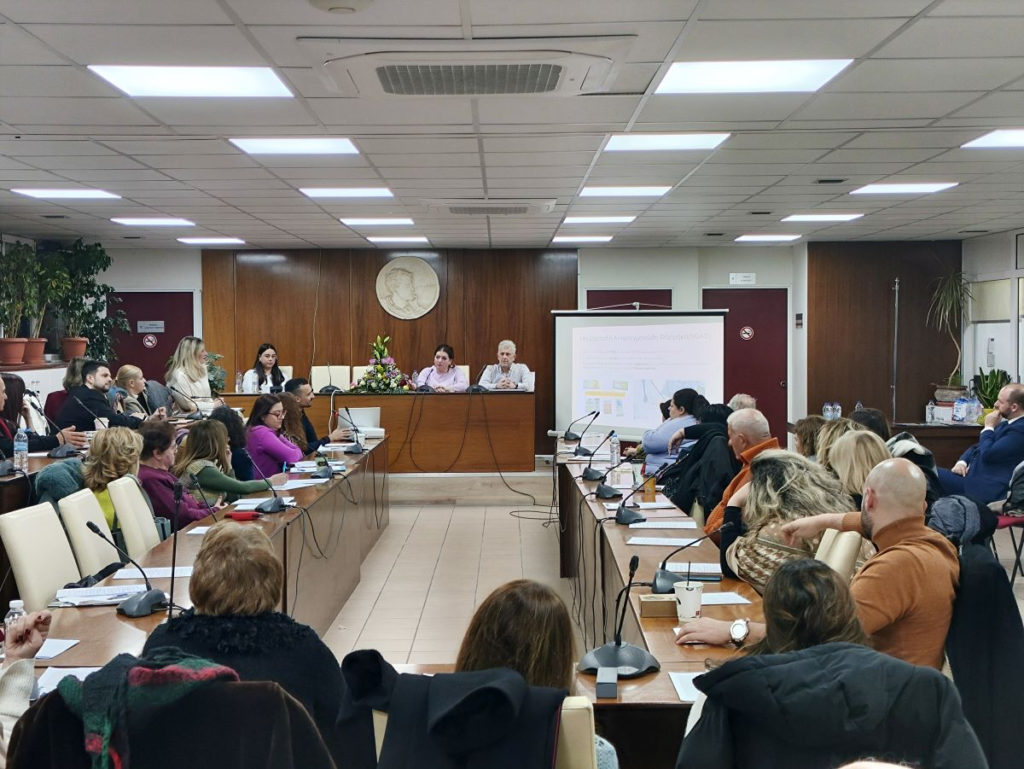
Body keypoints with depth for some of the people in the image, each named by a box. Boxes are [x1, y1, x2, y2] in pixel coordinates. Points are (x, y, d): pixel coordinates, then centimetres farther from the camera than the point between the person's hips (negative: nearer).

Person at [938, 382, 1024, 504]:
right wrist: (962, 461, 3)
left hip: (984, 488, -10)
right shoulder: (1005, 424, 16)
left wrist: (989, 427, -4)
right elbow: (977, 447, 23)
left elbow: (988, 454, -20)